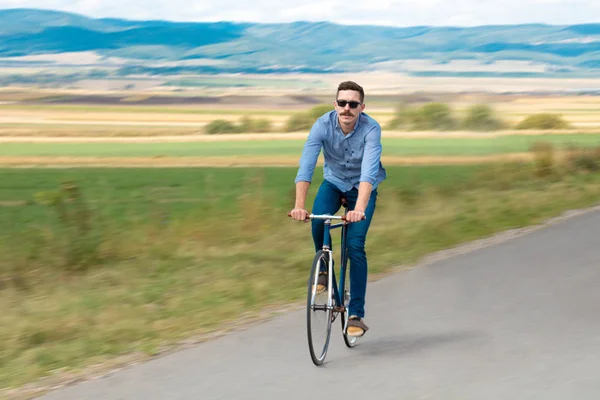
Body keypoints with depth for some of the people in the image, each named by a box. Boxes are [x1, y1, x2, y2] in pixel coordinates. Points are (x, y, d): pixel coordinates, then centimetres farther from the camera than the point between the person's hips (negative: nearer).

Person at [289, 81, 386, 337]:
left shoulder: (371, 129, -28)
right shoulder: (323, 125, -23)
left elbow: (369, 172, -40)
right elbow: (306, 166, -32)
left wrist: (359, 209, -55)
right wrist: (299, 206, -45)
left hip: (362, 188, -1)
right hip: (334, 182, 2)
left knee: (355, 246, -15)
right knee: (318, 219, -30)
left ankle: (356, 315, -7)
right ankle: (323, 268, -2)